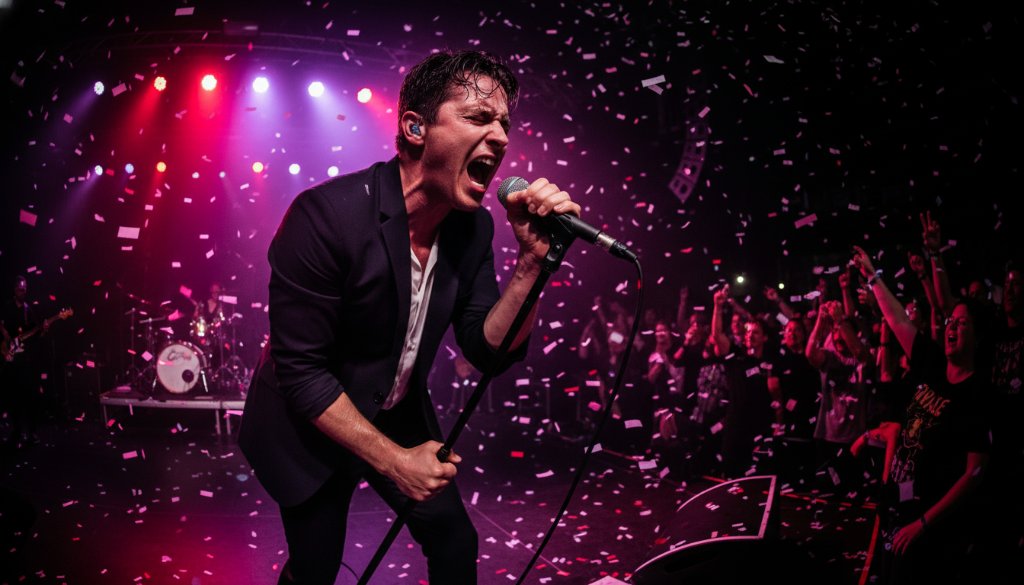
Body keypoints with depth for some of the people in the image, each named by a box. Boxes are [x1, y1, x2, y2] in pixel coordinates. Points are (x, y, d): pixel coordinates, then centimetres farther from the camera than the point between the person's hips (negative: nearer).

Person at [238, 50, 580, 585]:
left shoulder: (473, 226, -9)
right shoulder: (328, 214, -29)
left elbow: (488, 351, -9)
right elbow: (300, 370, -25)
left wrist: (533, 258, -24)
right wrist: (392, 460, -20)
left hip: (398, 418, 6)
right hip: (314, 425, -5)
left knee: (455, 542, 11)